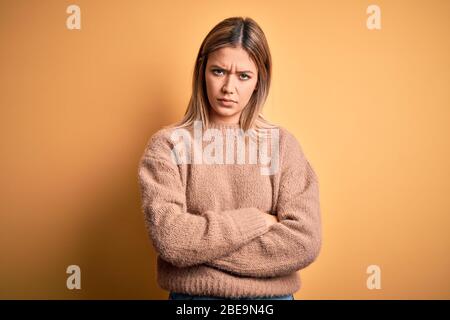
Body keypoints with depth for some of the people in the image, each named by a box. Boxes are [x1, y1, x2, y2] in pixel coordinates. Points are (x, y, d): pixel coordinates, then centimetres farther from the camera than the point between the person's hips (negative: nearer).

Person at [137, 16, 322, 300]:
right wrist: (257, 220, -14)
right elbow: (169, 239, -19)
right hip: (192, 293, -1)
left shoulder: (282, 143, -6)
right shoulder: (167, 144, -9)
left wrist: (199, 245, -16)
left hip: (271, 293, 1)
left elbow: (304, 241, -15)